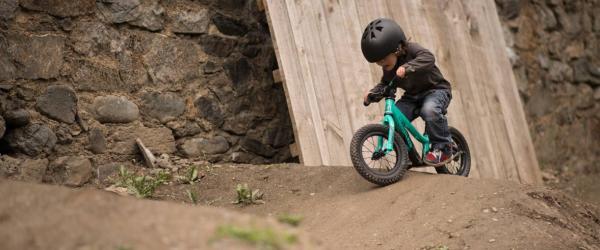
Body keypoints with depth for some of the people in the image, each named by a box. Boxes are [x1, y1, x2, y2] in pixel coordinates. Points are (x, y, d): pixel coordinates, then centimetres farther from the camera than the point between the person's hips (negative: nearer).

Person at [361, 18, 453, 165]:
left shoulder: (411, 49, -21)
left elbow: (428, 58, -38)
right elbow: (385, 84, 10)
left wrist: (407, 67, -52)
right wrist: (372, 95, -10)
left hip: (436, 90, -7)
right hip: (412, 96, 7)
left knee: (429, 109, -39)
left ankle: (443, 148, -22)